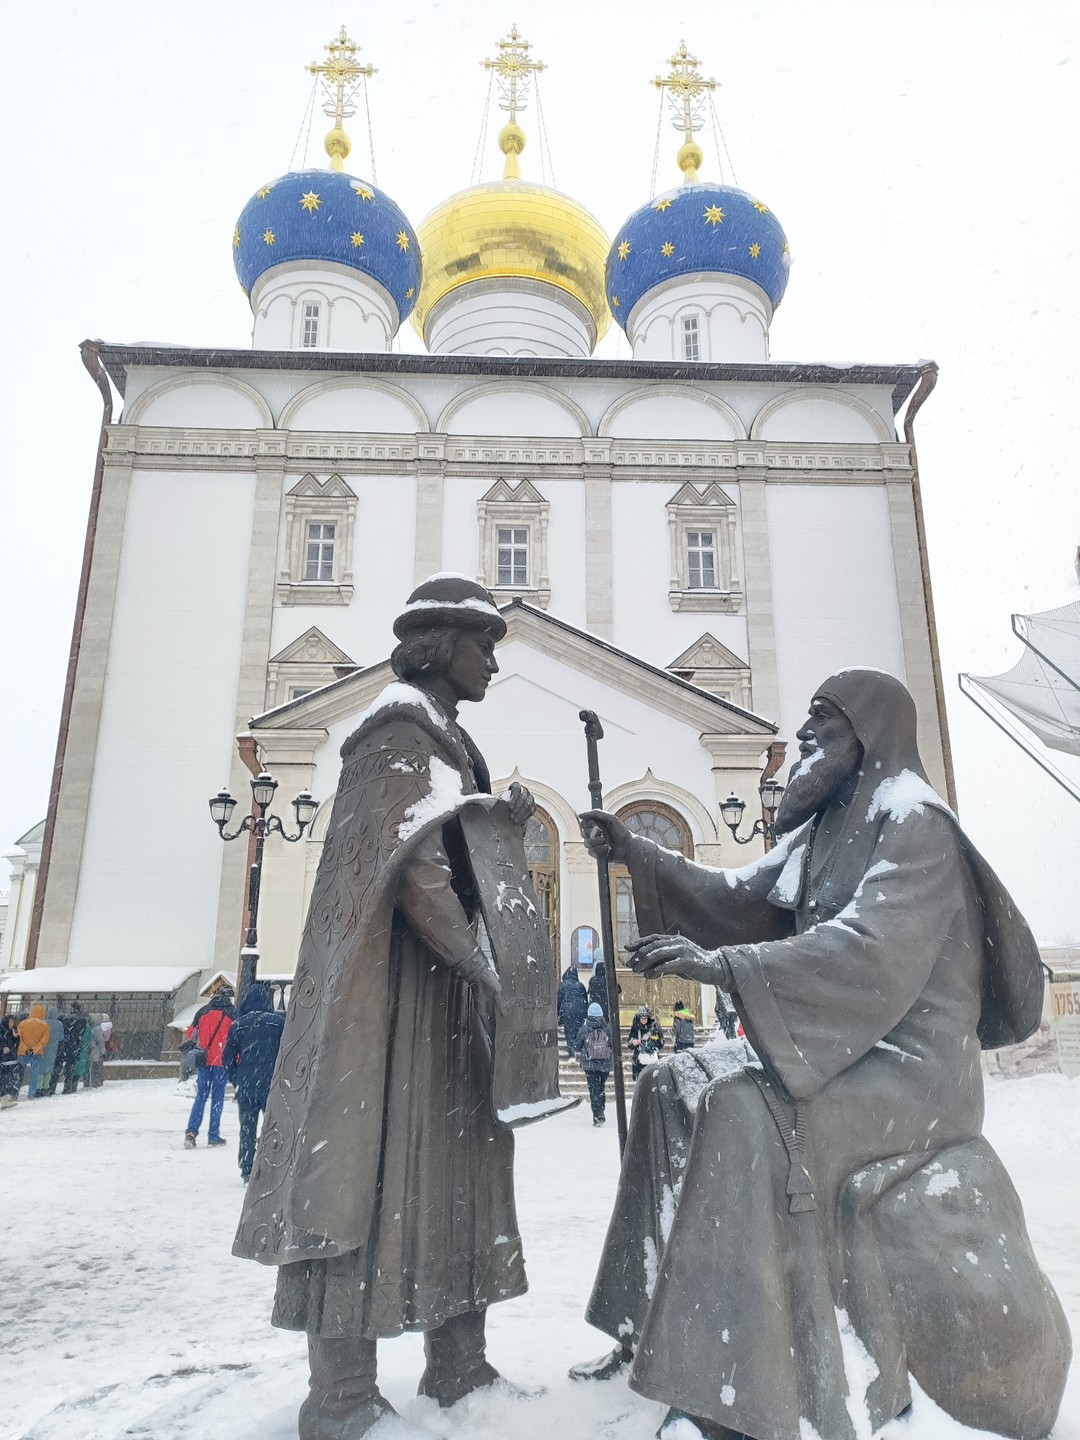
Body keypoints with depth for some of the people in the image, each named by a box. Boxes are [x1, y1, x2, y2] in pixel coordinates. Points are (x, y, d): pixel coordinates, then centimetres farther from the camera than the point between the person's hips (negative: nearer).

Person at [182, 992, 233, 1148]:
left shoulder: (204, 1011, 6)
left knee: (201, 1096, 10)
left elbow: (189, 1034, 11)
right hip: (221, 1061, -2)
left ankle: (191, 1131, -5)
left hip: (204, 1060, 2)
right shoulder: (232, 1013, -2)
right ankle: (213, 1136, 7)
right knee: (217, 1098, 5)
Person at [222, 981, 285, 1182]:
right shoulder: (279, 1022, -4)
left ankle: (247, 1170, 11)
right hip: (272, 1086, -1)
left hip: (246, 1088, 1)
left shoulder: (239, 1024, -1)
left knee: (247, 1129, 12)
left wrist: (236, 1079, 13)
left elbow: (227, 1056, 1)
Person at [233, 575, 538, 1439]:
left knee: (456, 1161, 12)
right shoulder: (404, 732, -11)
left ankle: (457, 1369, 23)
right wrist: (488, 974, -21)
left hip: (440, 981, 10)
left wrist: (507, 828, 3)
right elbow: (414, 868, -21)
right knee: (372, 1166, -4)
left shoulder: (445, 740, 18)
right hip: (394, 982, -10)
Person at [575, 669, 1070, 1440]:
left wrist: (722, 964, -35)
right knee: (680, 1088, -2)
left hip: (911, 1060, -9)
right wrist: (639, 855, 2)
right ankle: (665, 1338, 3)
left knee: (746, 1111, -30)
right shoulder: (822, 832, 14)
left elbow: (873, 950, -28)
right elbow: (740, 900, 11)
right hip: (845, 1049, 9)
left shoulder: (913, 822, -14)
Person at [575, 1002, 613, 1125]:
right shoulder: (607, 1029, -1)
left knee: (594, 1090, 3)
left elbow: (577, 1047, 2)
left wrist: (580, 1060, 20)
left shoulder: (584, 1030, -5)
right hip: (605, 1064, 2)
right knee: (601, 1088, 17)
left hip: (590, 1065, -2)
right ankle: (600, 1113, 23)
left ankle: (598, 1116, -5)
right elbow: (614, 1047, 6)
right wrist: (612, 1061, 20)